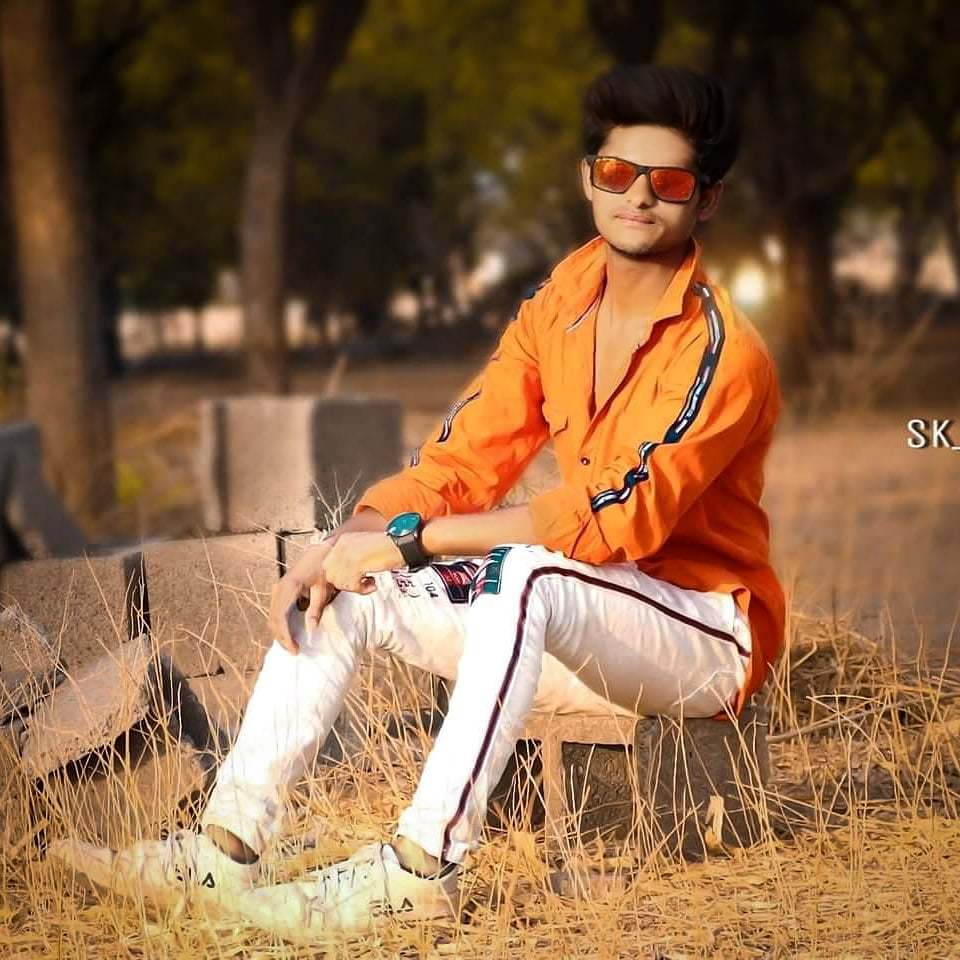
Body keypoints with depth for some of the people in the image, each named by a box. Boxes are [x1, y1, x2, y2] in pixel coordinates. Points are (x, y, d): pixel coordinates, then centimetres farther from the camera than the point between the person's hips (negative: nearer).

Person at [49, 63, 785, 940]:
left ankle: (422, 869, -38)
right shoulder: (560, 302, 5)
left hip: (708, 633, -7)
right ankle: (225, 849, -11)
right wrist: (344, 545, -15)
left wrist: (411, 537, -26)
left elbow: (617, 518, -26)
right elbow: (463, 456, 4)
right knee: (347, 588, -6)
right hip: (574, 631, 7)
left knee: (529, 575, -37)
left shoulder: (724, 355, -18)